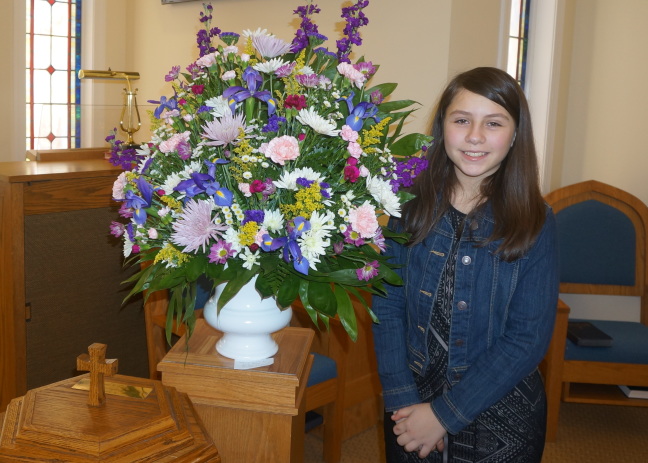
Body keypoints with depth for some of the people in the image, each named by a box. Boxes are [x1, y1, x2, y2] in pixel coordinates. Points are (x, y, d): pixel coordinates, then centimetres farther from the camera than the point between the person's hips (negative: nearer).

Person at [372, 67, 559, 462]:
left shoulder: (535, 223, -11)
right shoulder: (410, 206, -6)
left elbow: (529, 338, -14)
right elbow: (388, 308, -6)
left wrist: (445, 415, -15)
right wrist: (404, 401, -15)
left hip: (502, 418, -1)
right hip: (411, 404, 2)